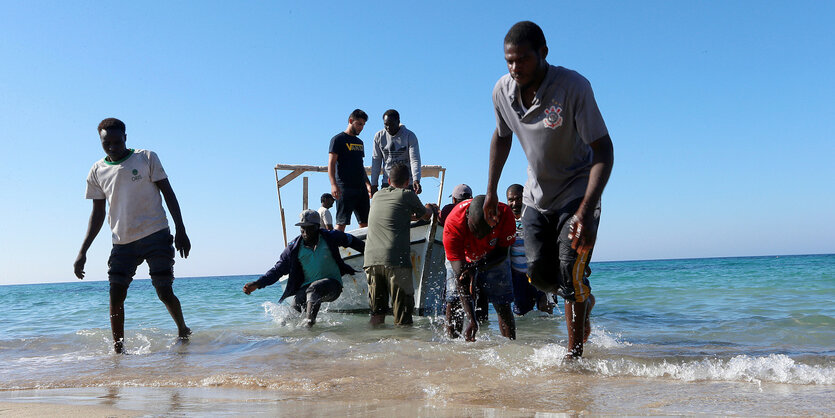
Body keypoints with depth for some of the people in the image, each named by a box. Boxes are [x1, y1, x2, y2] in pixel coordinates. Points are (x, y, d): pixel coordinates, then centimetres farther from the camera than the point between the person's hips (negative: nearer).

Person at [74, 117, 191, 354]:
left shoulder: (147, 158, 0)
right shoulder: (97, 172, 8)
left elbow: (168, 193, 2)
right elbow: (98, 212, 12)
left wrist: (180, 230, -4)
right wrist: (83, 251, 7)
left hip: (156, 236, -3)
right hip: (122, 242, 3)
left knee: (165, 292, -3)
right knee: (115, 296, -5)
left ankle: (183, 330, 23)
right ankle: (118, 348, 6)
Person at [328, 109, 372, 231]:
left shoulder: (360, 142, 21)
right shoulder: (338, 139, -1)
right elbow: (331, 164, -8)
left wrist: (368, 184, 20)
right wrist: (333, 185, -19)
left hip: (361, 188, 7)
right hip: (345, 188, -7)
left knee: (365, 223, 4)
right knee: (341, 223, -9)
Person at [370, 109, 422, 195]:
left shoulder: (410, 136, -8)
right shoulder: (379, 137, 3)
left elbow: (415, 160, -15)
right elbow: (376, 161, 8)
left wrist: (416, 180, -32)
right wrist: (373, 184, 5)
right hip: (387, 183, 3)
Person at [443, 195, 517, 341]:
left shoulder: (505, 214, -34)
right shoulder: (453, 224, -38)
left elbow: (502, 251, -16)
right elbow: (460, 276, -38)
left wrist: (476, 269, -32)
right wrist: (471, 320, -43)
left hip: (493, 261, 1)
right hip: (463, 260, -1)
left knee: (503, 307, -6)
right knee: (452, 304, -11)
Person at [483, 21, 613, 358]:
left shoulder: (573, 87, -26)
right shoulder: (502, 91, -10)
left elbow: (603, 150, -26)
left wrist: (586, 210, -37)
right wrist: (491, 190, 9)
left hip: (577, 193, -5)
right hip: (537, 196, 5)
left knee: (570, 273, -14)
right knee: (540, 275, 4)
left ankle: (575, 355, -1)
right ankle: (584, 300, 35)